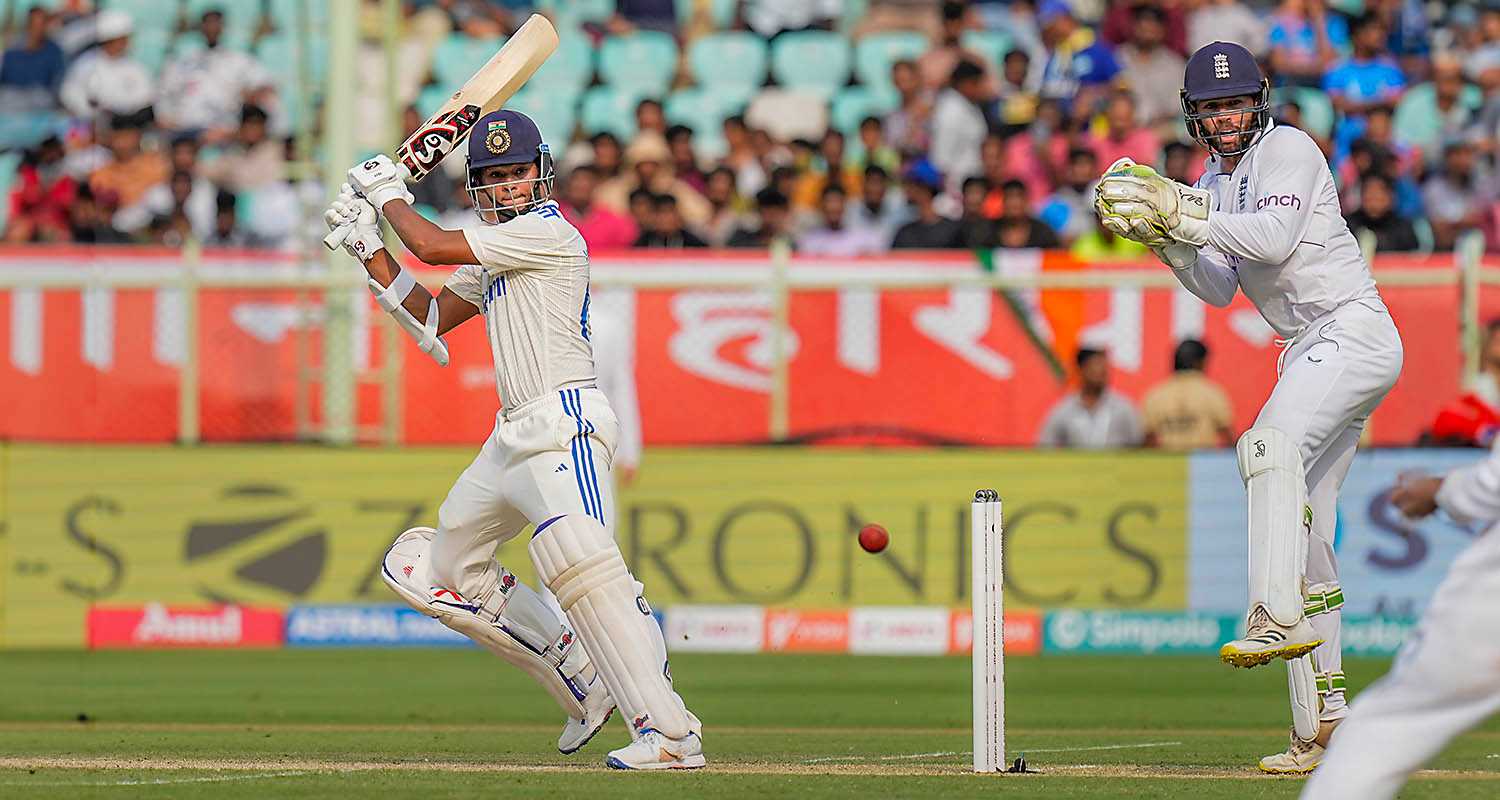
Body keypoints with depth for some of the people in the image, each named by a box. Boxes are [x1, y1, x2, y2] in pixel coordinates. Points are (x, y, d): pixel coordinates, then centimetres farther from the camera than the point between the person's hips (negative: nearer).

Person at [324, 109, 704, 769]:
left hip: (565, 421, -11)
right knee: (440, 567, 18)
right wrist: (369, 248, 19)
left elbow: (433, 246, -12)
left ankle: (670, 732, -38)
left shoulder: (550, 233, -10)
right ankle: (583, 682, 19)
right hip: (512, 436, 11)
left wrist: (388, 195, 6)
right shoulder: (495, 248, 20)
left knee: (575, 555, -32)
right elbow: (430, 322, 26)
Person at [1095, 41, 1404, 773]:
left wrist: (1186, 215, -22)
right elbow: (1220, 288, 10)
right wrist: (1166, 238, -5)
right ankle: (1321, 726, 10)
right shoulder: (1213, 183, 15)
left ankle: (1279, 619, -46)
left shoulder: (1287, 149, -8)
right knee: (1304, 542, 7)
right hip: (1311, 353, 9)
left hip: (1354, 330, -9)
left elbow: (1275, 237, -23)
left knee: (1271, 442, -34)